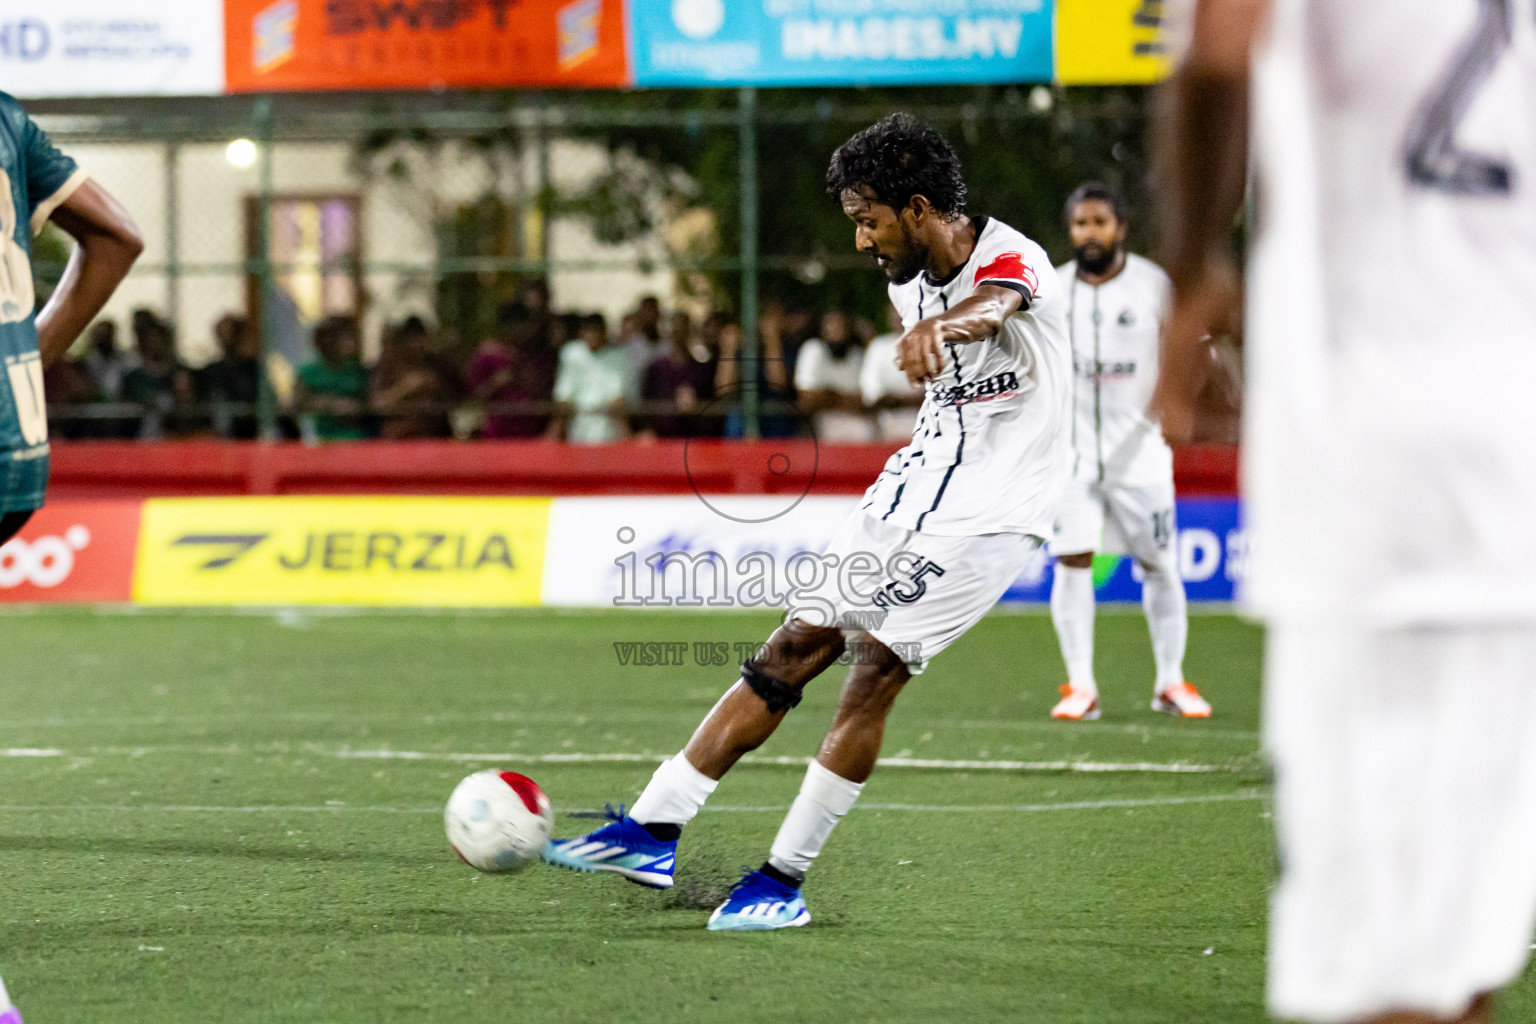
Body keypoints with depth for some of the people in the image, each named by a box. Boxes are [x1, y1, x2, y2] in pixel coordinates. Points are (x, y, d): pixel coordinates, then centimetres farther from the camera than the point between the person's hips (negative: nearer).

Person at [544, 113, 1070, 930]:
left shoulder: (1012, 261, -20)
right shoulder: (908, 276, 6)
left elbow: (991, 307, -47)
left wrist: (941, 325, -67)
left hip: (993, 509, -8)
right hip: (916, 484, 8)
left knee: (874, 666, -18)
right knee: (794, 647, 0)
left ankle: (785, 878, -9)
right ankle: (652, 830, 0)